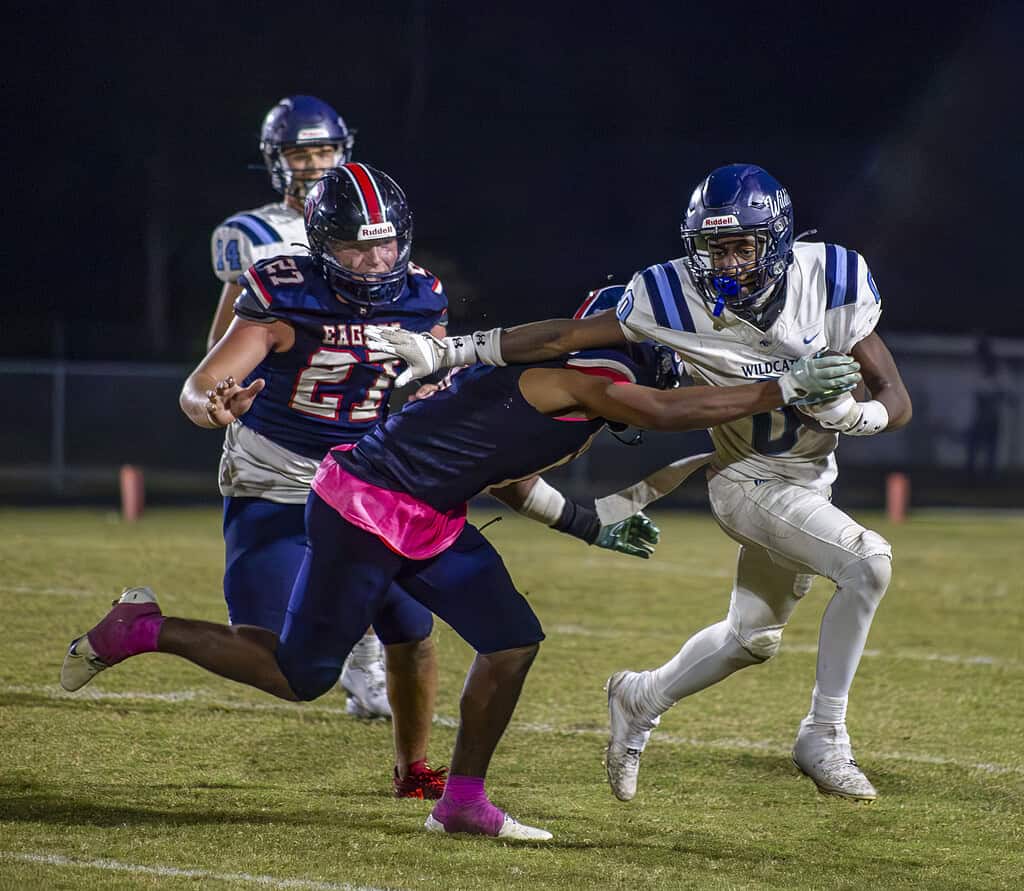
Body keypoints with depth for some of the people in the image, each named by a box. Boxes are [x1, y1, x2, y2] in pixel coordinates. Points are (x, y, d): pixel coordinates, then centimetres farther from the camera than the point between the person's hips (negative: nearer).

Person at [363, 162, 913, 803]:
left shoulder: (828, 280, -19)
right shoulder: (677, 297, -23)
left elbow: (897, 401, -14)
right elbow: (568, 336, -16)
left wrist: (850, 413, -37)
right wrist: (444, 352, -18)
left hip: (812, 478, 5)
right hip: (749, 481, -5)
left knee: (753, 637, 21)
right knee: (867, 562, -26)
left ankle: (642, 700, 46)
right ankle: (824, 738, -15)